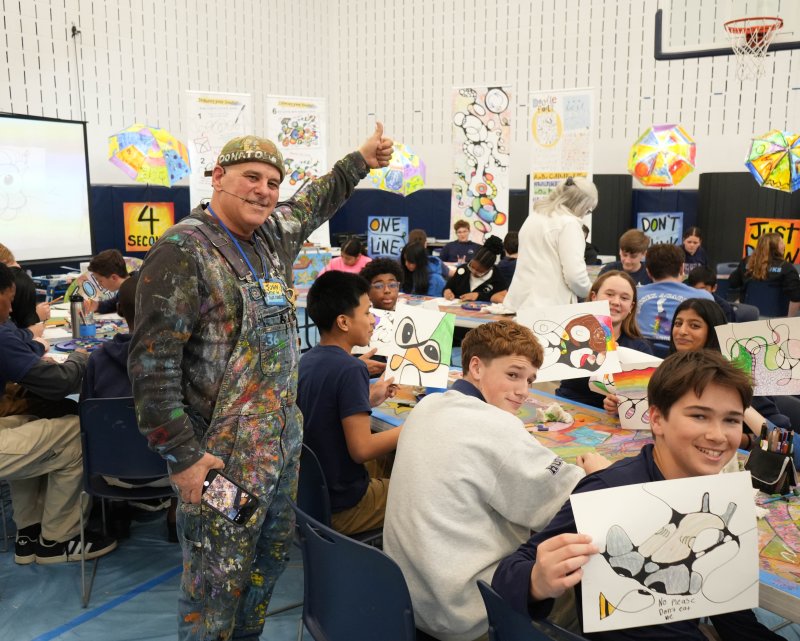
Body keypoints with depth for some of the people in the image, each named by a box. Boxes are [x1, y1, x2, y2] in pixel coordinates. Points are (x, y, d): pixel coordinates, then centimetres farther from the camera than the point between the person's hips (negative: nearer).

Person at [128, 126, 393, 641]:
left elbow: (314, 203, 30)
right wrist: (183, 455, -20)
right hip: (225, 454, -8)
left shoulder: (273, 235, 7)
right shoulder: (183, 251, -17)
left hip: (285, 436, 8)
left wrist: (360, 160, 26)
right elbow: (152, 363, -20)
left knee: (272, 556, 21)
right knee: (218, 580, 5)